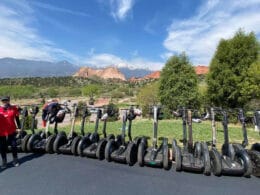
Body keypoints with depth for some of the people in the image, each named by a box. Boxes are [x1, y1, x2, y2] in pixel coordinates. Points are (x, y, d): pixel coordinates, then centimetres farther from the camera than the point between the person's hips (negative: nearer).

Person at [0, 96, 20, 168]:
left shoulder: (13, 108, -3)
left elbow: (17, 118, 7)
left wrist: (19, 126, 9)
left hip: (12, 131, 0)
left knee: (14, 146, 8)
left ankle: (15, 160, 24)